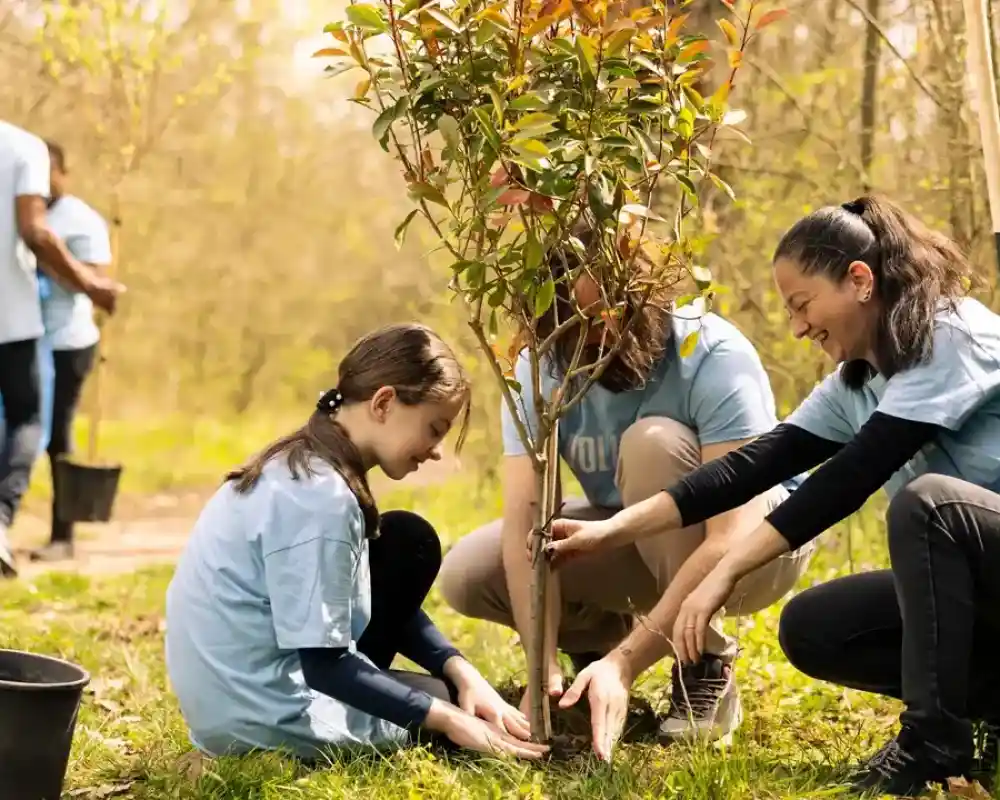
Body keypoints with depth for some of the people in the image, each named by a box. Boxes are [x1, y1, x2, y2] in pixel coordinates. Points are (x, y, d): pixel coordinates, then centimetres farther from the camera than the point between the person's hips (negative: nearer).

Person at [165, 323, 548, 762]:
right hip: (265, 720, -9)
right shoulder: (319, 497, -25)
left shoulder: (303, 467, 5)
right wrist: (446, 718, -16)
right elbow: (325, 666, -23)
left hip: (238, 693, 9)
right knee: (469, 716, 8)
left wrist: (461, 671, 1)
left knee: (409, 542, 13)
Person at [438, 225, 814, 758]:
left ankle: (707, 668, -19)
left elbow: (731, 541, -39)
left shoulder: (713, 356, -31)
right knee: (465, 574, -18)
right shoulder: (538, 370, -18)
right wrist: (545, 670, -38)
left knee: (654, 442, -35)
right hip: (641, 543, 4)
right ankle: (605, 637, 10)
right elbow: (524, 524, -25)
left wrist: (625, 663, -45)